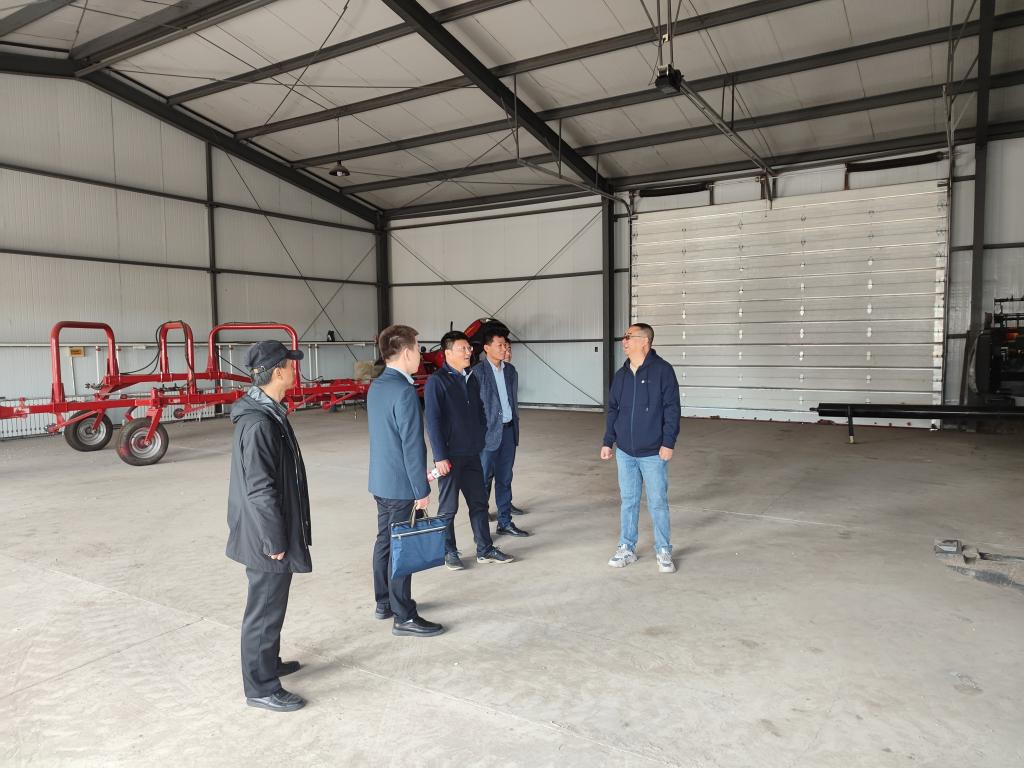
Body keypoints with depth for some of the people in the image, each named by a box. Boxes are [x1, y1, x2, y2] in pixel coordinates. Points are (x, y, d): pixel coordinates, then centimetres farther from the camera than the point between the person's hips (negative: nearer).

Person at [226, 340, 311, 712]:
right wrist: (275, 540, -18)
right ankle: (260, 687, 20)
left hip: (276, 531, 10)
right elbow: (260, 489, -24)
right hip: (266, 536, -10)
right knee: (265, 609, 5)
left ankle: (268, 662, 42)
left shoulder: (269, 411, 6)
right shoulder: (258, 423, -25)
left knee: (271, 603, 24)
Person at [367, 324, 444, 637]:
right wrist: (421, 489, -14)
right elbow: (412, 444, -21)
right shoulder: (404, 391, -22)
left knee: (384, 540, 18)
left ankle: (384, 603, 32)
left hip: (379, 479, 9)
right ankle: (404, 618, 11)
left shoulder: (376, 386, 7)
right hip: (399, 484, -9)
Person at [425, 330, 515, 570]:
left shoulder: (471, 379, 10)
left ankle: (485, 549, 24)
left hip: (472, 453, 7)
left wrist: (480, 444, 12)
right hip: (450, 455, -6)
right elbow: (432, 421, -14)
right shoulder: (437, 381, -11)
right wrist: (440, 456, -16)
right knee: (448, 507, 6)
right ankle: (449, 552, 20)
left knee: (479, 503, 13)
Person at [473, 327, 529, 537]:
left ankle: (505, 523, 23)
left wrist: (515, 426, 12)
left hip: (509, 430, 6)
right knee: (484, 480, 2)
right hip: (489, 432, -6)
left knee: (505, 479, 13)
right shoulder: (478, 372, -10)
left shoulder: (510, 370, 10)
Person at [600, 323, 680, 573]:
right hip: (625, 452, 5)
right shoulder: (620, 375, 7)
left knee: (657, 503, 4)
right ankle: (627, 548, 24)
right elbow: (613, 411, 13)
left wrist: (668, 443, -14)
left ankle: (664, 552, 19)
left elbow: (672, 409, -11)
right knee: (628, 501, 13)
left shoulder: (662, 370, -9)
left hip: (653, 453, -5)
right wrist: (607, 442, 10)